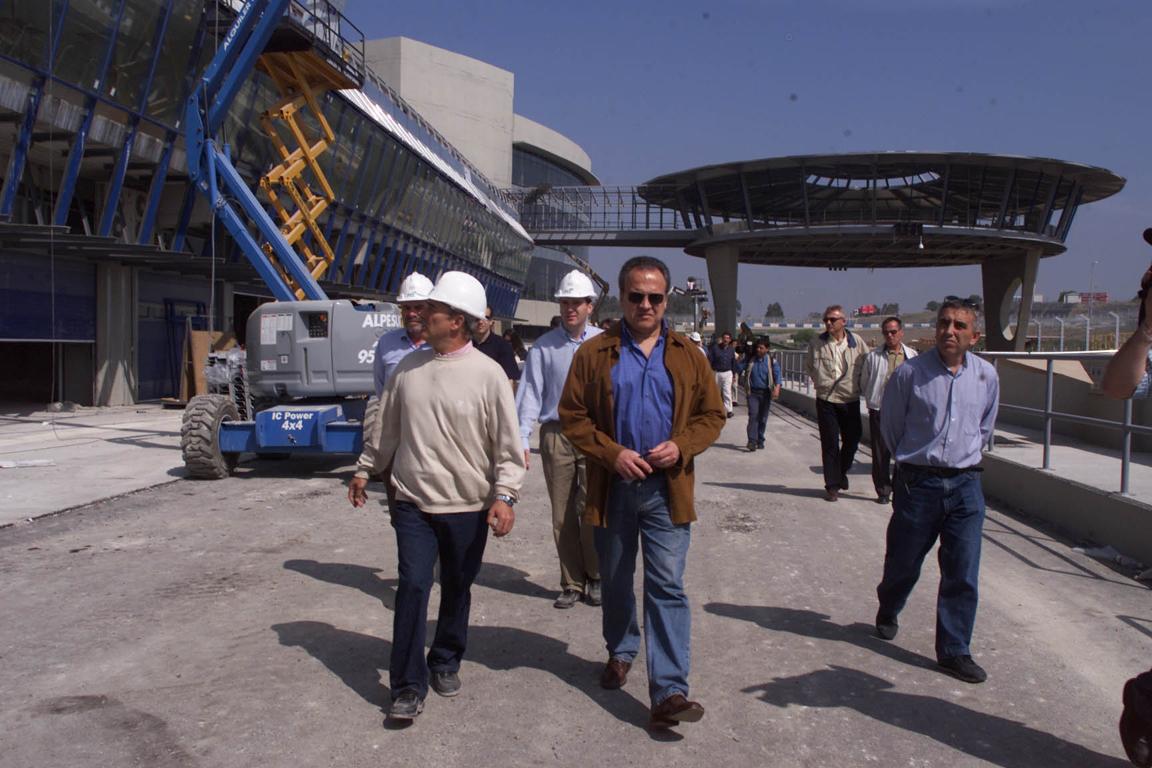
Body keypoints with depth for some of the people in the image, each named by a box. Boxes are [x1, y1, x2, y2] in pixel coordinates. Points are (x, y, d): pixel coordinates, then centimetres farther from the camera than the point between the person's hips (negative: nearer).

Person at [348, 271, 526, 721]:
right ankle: (408, 686, 6)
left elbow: (507, 444, -8)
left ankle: (446, 663, 35)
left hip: (468, 507, -1)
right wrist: (365, 469, 20)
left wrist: (504, 495, -17)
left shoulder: (487, 374, -9)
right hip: (413, 503, 2)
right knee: (413, 587, -6)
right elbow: (387, 427, 15)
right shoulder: (408, 368, 3)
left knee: (457, 590, 13)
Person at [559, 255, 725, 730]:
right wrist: (612, 453, -14)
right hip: (612, 489, 1)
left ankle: (668, 692, -3)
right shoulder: (594, 353, 0)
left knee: (667, 588, -5)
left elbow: (712, 415, 8)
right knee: (615, 581, 17)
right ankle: (620, 651, 41)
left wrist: (681, 445, -11)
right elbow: (572, 415, -1)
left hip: (667, 490, 0)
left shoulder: (688, 355, 5)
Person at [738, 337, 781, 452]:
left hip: (765, 393, 0)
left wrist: (777, 388, -25)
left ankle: (760, 440, 22)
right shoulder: (750, 360, 4)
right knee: (753, 416, -11)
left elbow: (777, 375, -10)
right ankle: (752, 442, -15)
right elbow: (739, 368, 10)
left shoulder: (771, 361, -1)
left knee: (763, 418, 8)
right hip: (753, 392, 0)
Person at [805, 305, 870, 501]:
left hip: (851, 400, 1)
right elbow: (810, 367, 11)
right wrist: (819, 383, 4)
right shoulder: (817, 343, -3)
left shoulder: (857, 342, -3)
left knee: (853, 439, 10)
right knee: (830, 444, 1)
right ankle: (832, 485, 10)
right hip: (826, 400, -1)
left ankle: (842, 471, 38)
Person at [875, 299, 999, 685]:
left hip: (965, 483, 2)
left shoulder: (986, 375, 1)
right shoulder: (910, 372, -10)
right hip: (917, 482, -2)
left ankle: (954, 651, 15)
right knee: (903, 562, 12)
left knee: (963, 573, 2)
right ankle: (887, 610, 43)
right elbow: (889, 424, 4)